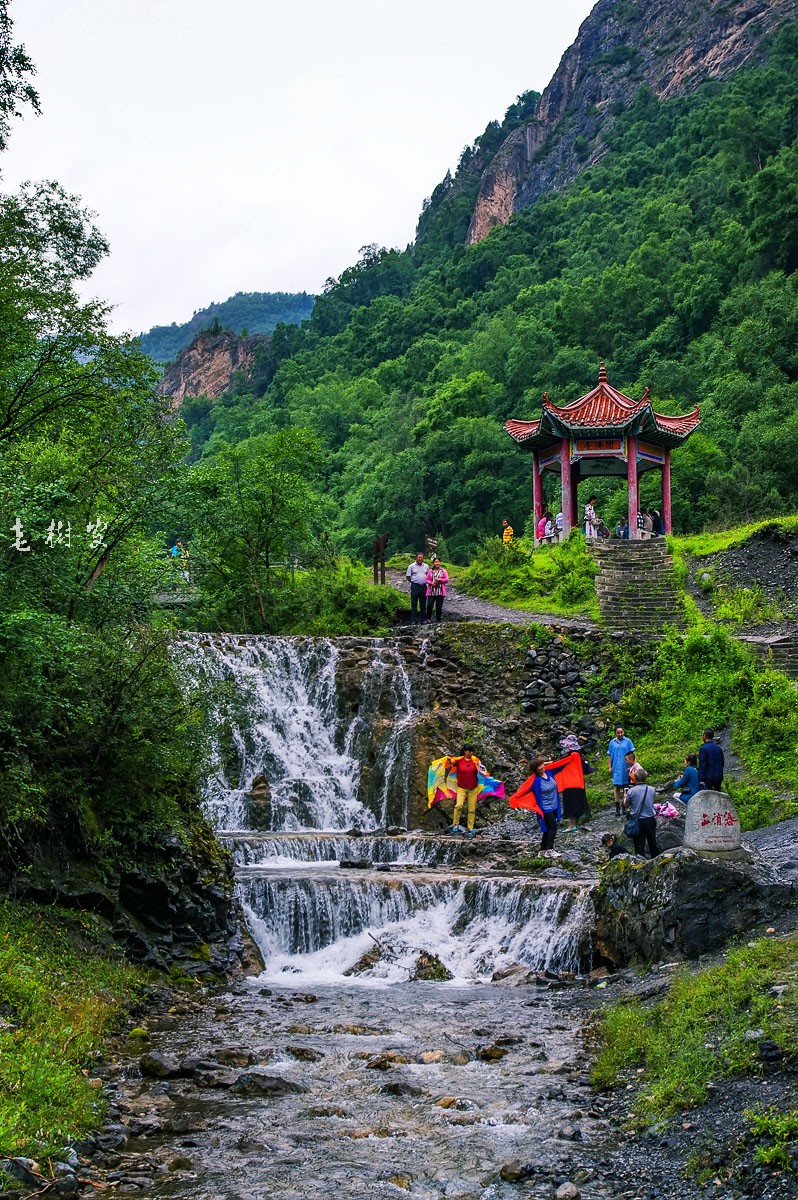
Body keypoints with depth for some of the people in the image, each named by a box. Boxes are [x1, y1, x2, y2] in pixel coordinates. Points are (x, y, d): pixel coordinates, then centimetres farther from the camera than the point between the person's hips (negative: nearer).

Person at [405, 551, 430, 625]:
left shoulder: (426, 566, 9)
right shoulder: (412, 566, 0)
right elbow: (407, 577, 3)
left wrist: (426, 581, 6)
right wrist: (413, 581, 0)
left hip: (424, 586, 3)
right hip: (415, 586, -3)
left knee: (423, 604, 8)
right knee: (414, 604, -3)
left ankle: (423, 619, 13)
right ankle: (414, 620, -2)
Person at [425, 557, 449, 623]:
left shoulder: (443, 571, 8)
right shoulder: (430, 571, 11)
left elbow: (446, 580, 1)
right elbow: (427, 579, 8)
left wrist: (439, 579, -13)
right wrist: (431, 583, -11)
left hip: (440, 592, 0)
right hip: (431, 591, 0)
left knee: (439, 607, 1)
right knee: (429, 605, -13)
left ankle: (438, 620, 8)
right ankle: (428, 619, -4)